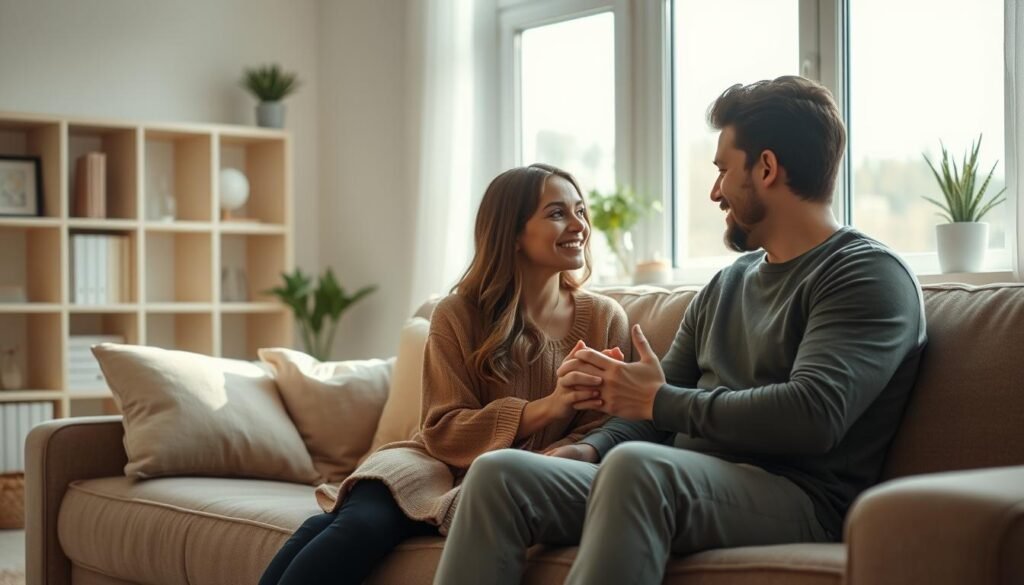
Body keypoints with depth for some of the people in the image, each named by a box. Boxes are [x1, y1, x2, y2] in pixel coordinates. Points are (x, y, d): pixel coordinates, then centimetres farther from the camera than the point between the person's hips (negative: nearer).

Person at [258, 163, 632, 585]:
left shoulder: (605, 319, 4)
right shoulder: (458, 314, 1)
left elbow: (601, 431, 2)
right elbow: (444, 429, -5)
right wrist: (544, 409, -21)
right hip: (449, 464, 1)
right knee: (361, 521, -34)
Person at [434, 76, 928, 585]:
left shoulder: (869, 275, -4)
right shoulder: (725, 286, 22)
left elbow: (811, 415, -19)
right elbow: (655, 405, 22)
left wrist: (659, 400, -10)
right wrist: (590, 448, -1)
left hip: (795, 500, -7)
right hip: (681, 490, 8)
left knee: (637, 465, -38)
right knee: (498, 473, -13)